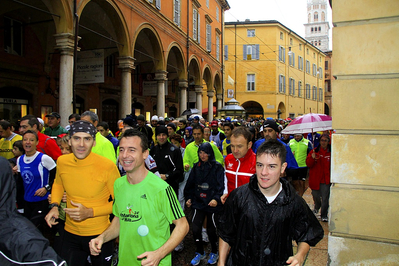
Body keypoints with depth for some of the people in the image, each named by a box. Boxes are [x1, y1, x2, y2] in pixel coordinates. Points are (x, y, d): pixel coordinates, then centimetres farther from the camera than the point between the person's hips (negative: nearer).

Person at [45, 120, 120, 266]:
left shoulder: (108, 166, -21)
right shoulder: (62, 162, -8)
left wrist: (90, 212, -21)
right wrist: (54, 206, -2)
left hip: (100, 235, -3)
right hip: (71, 233, 3)